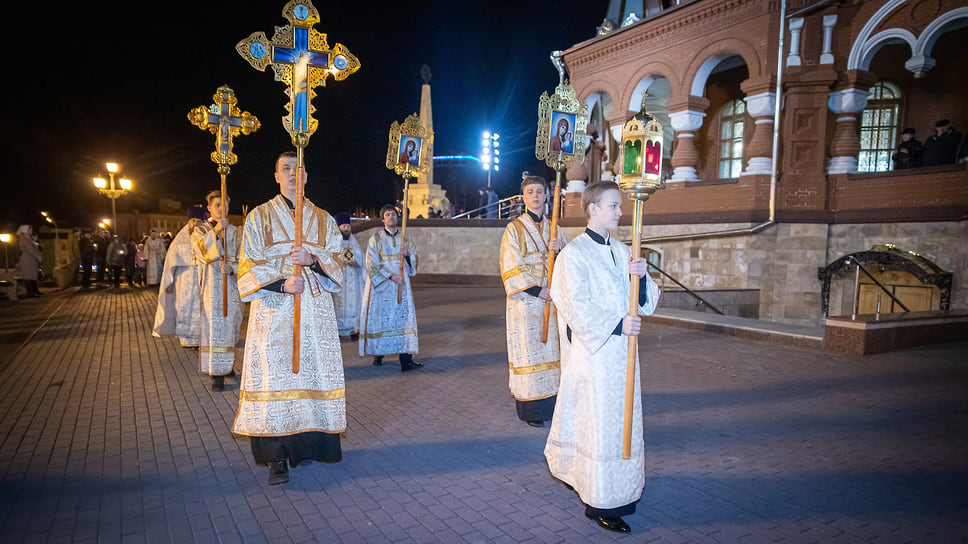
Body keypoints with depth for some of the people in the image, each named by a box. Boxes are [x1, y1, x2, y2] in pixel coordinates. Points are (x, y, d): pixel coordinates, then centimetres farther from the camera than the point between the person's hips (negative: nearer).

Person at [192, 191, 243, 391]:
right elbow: (201, 251, -14)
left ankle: (227, 365, 24)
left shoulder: (234, 232, 11)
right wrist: (216, 231, -23)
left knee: (229, 328, 7)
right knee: (213, 329, -5)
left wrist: (232, 268, -16)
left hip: (232, 287, 2)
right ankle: (217, 374, -2)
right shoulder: (200, 230, 6)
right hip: (211, 288, -2)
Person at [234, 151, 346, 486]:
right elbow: (249, 268, 1)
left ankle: (307, 441, 11)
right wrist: (281, 283, -16)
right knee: (274, 378, -7)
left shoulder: (323, 220, 14)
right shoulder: (259, 217, 8)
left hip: (314, 309, 2)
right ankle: (276, 456, -2)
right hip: (273, 310, -2)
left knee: (312, 372, 0)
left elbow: (337, 264, 9)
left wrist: (312, 259, -12)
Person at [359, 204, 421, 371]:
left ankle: (406, 359, -11)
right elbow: (371, 265, -5)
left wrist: (407, 255, -12)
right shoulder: (376, 239, 1)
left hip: (401, 284, 2)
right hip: (380, 285, -2)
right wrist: (390, 276, -15)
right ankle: (378, 354, 17)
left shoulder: (405, 238, 11)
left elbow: (414, 260, 11)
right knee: (379, 318, 1)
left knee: (405, 317, -8)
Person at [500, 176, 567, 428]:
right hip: (525, 300, -5)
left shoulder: (552, 228, 13)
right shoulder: (514, 229, -2)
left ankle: (550, 403, 16)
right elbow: (511, 269, -9)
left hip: (551, 299, 5)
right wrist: (538, 290, -14)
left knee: (550, 349, 7)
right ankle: (531, 409, 7)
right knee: (528, 351, -1)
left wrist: (561, 248, -9)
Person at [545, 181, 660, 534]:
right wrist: (617, 325, -21)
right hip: (592, 353, -7)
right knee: (598, 422, 0)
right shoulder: (574, 254, -11)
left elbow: (646, 302, 9)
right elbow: (577, 307, -19)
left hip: (622, 350, 7)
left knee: (621, 419, 15)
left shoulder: (621, 252, 11)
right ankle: (600, 502, 15)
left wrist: (641, 277, -11)